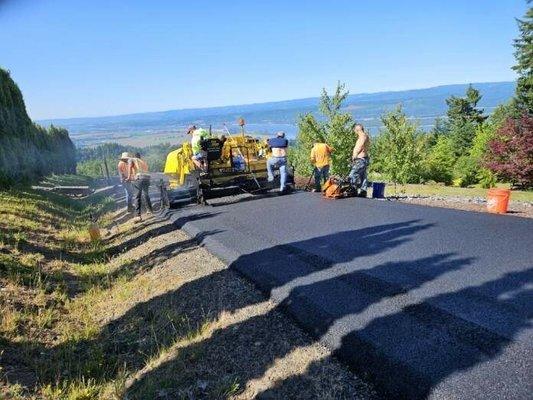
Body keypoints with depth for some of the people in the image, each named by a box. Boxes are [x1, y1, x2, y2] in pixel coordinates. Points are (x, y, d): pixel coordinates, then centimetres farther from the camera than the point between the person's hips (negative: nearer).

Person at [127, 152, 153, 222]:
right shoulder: (144, 162, 31)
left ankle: (138, 216, -11)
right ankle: (150, 210, 39)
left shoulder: (131, 159, 16)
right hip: (147, 178, 5)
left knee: (138, 197, -4)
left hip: (139, 178, -5)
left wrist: (129, 176, -15)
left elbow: (130, 166, -6)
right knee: (146, 195, 25)